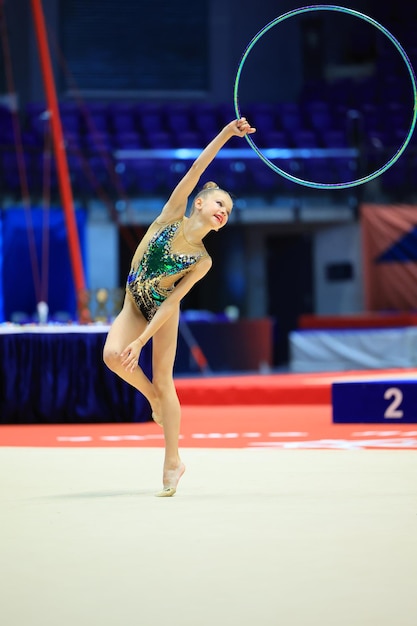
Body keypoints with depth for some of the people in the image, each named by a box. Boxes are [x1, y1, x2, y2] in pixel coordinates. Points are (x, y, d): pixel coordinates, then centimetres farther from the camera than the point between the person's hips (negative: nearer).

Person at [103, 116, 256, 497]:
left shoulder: (202, 261, -13)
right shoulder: (173, 215, -10)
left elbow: (172, 301, -17)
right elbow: (195, 171, -17)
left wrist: (142, 341, -24)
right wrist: (225, 135, -25)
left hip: (162, 312, -1)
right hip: (135, 305, 1)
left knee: (164, 380, -3)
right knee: (113, 356, -24)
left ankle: (172, 464, 5)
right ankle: (153, 398, 7)